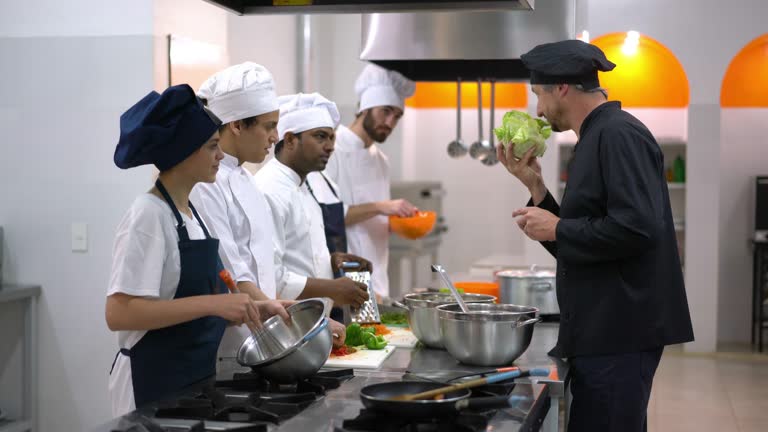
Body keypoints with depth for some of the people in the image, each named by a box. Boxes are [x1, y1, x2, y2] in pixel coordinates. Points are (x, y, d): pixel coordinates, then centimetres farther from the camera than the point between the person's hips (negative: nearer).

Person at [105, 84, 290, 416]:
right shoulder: (148, 215, -16)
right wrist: (213, 303, -27)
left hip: (196, 376, 8)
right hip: (154, 381, -8)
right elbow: (119, 313, -24)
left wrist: (252, 309, 3)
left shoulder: (190, 212, 9)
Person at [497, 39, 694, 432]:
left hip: (621, 331, -10)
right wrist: (535, 186, 9)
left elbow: (637, 227, -26)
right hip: (601, 330, 10)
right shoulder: (597, 138, 16)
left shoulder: (619, 135, -14)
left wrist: (557, 229, -15)